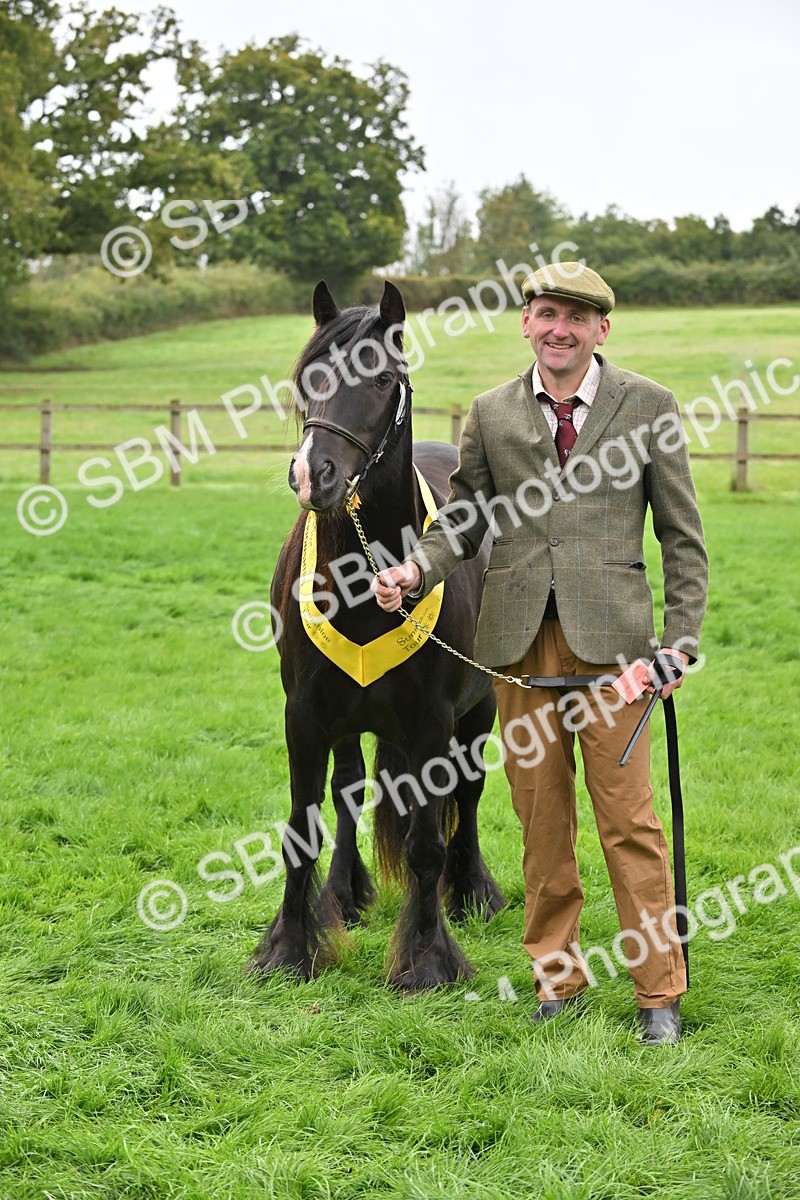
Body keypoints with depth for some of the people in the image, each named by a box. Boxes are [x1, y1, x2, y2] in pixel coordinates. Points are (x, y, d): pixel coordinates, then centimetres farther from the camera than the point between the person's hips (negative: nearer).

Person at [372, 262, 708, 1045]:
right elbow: (463, 518, 13)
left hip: (610, 636, -2)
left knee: (628, 818, -2)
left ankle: (659, 993, 9)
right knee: (540, 819, 9)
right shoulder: (492, 414, 10)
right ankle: (557, 978, 21)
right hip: (519, 639, 3)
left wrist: (681, 638, -4)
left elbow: (681, 534, 5)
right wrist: (415, 570, -8)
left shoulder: (647, 405, 4)